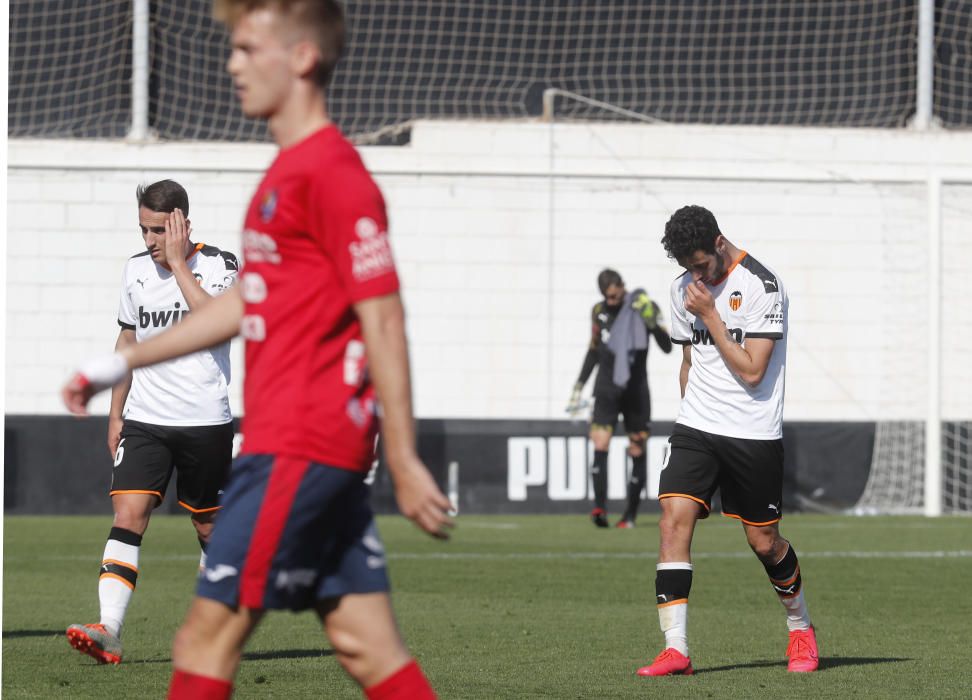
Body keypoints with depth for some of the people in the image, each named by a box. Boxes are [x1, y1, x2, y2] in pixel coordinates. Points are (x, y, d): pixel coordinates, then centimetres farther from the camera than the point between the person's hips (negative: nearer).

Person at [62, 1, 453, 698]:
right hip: (315, 450, 9)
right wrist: (121, 364, 31)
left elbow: (383, 319, -17)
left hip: (299, 450, -9)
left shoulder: (331, 171, -14)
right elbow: (248, 302, 28)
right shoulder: (288, 170, 17)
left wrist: (405, 464, -19)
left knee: (208, 636, -5)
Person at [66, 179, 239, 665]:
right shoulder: (136, 270, 8)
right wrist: (115, 414, 18)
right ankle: (109, 634, -22)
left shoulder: (219, 265, -7)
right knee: (126, 517, -13)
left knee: (209, 526, 7)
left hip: (205, 421, -3)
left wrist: (178, 262, -22)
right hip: (145, 420, 3)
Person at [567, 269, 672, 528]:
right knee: (600, 446, -16)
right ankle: (600, 507, -26)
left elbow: (667, 347, -8)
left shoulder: (645, 308, -4)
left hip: (636, 390, -2)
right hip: (606, 388, 2)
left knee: (638, 452, 1)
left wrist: (653, 323, -24)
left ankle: (631, 514, 11)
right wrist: (579, 387, 18)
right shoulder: (599, 311, 6)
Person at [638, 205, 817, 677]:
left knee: (764, 542, 4)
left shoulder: (762, 285, -12)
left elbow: (752, 371, -16)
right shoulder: (683, 288, 9)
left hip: (754, 435, -5)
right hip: (695, 428, 5)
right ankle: (676, 650, -17)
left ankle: (800, 628, 32)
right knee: (673, 521, -14)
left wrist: (709, 315, -16)